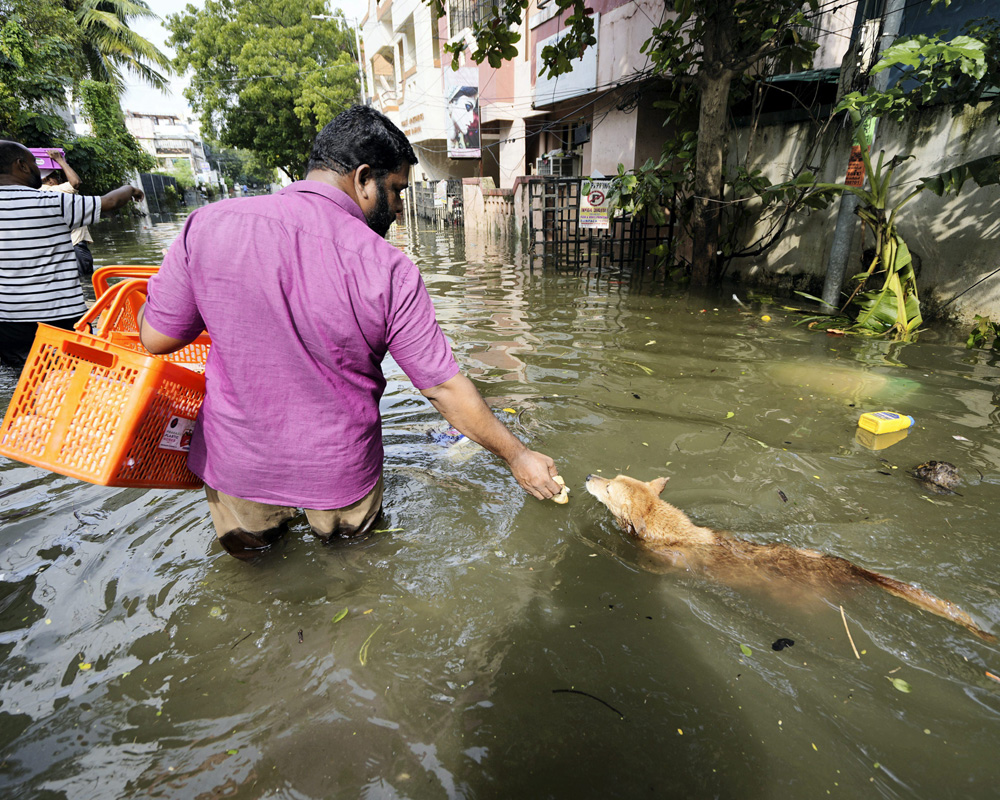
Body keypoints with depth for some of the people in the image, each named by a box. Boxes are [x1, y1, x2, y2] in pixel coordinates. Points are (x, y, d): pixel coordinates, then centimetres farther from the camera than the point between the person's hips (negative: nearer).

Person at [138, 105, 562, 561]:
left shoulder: (210, 225, -16)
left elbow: (156, 337, -6)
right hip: (339, 472, -1)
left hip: (238, 467, 2)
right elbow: (444, 389, -16)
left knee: (250, 554, 30)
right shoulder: (389, 270, -21)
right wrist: (517, 456, -3)